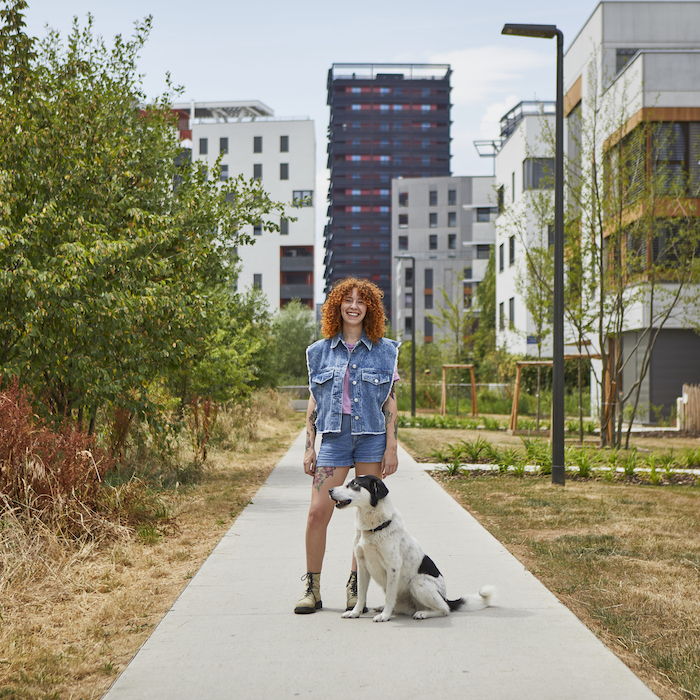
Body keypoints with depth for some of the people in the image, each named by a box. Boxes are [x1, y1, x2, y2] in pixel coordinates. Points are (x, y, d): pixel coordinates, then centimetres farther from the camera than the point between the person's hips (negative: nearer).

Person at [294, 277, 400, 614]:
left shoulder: (384, 350, 6)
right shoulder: (320, 351, 9)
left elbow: (390, 401, 4)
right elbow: (314, 401, 11)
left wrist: (391, 447, -2)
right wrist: (309, 446, 5)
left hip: (372, 437, 0)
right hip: (333, 436, 1)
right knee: (318, 512, -8)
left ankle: (356, 587, 14)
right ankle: (312, 589, 3)